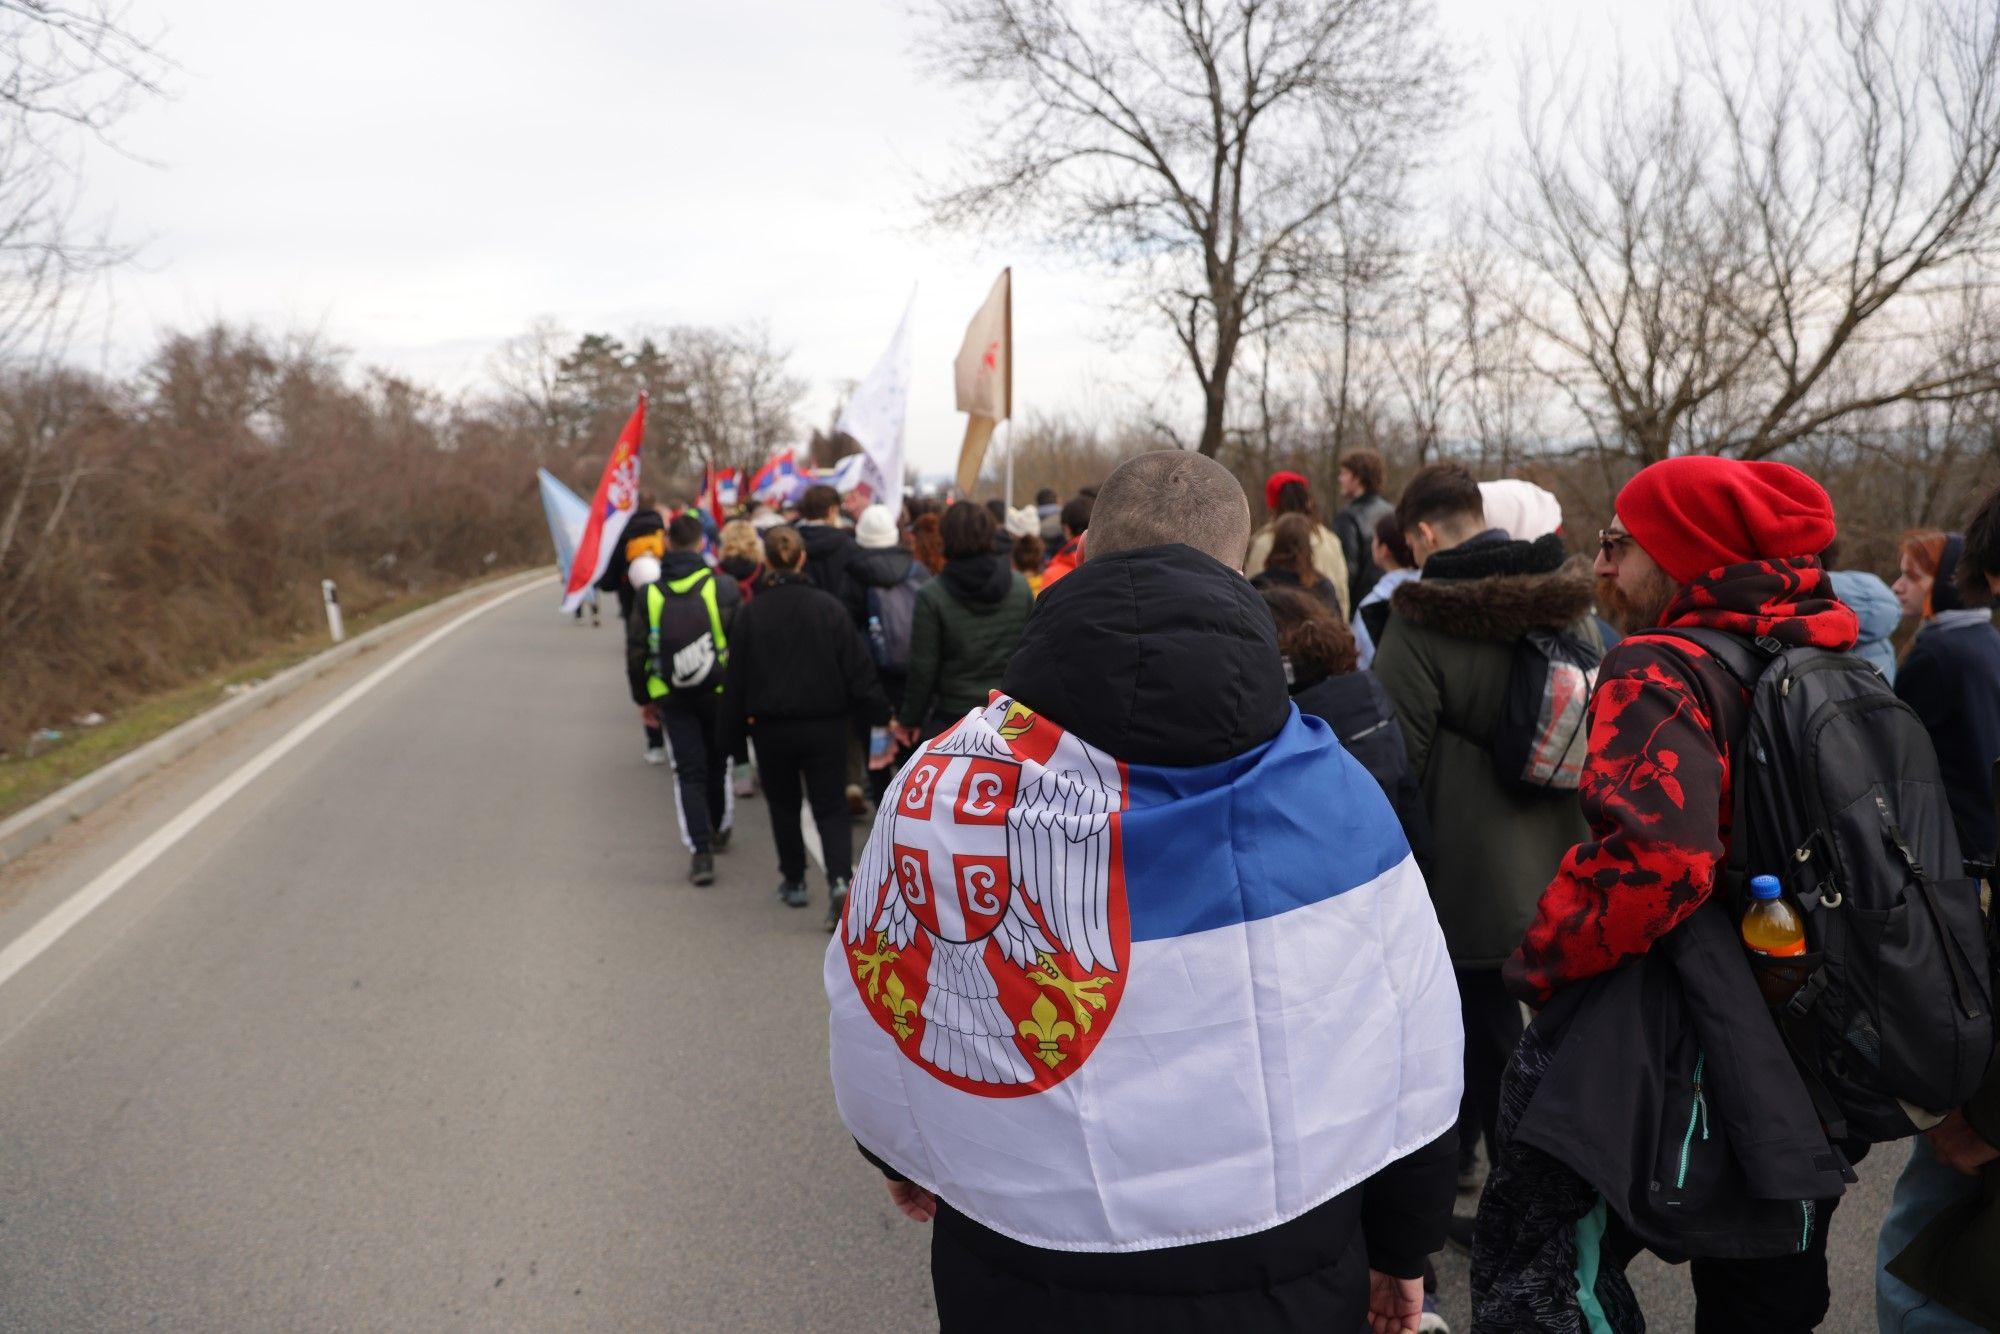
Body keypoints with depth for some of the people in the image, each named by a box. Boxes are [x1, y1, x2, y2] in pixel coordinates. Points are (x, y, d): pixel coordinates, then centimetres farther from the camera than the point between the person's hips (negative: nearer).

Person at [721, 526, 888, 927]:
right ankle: (839, 881, -15)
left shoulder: (750, 614, -7)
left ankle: (794, 882, 30)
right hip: (826, 726, 0)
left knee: (784, 807, 19)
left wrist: (732, 729, 8)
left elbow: (737, 677, -1)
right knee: (831, 808, 6)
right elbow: (858, 669, -4)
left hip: (772, 728, 0)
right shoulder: (829, 607, -7)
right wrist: (879, 715, 6)